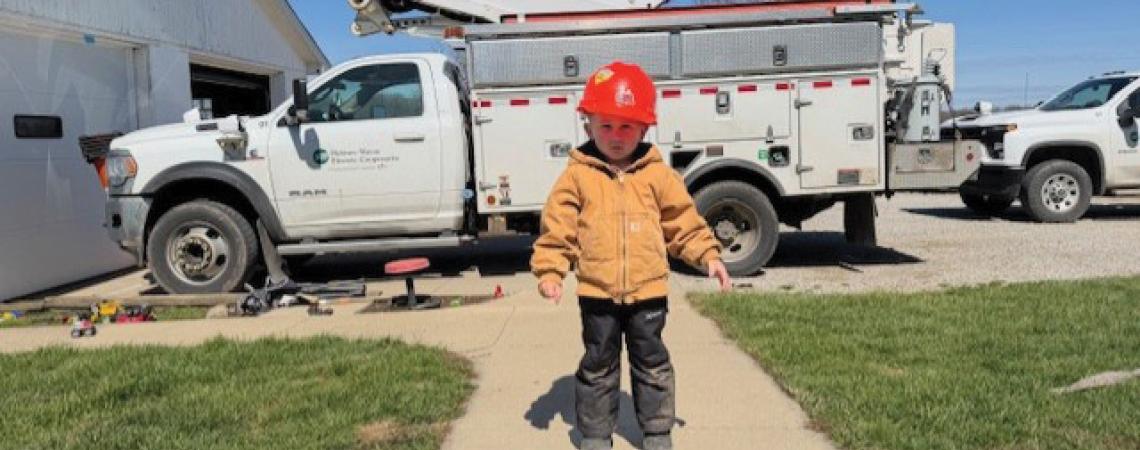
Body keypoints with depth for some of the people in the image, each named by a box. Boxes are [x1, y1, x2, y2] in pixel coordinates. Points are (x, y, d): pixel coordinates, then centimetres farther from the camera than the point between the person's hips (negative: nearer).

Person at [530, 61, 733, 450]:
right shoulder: (577, 175, -3)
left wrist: (708, 255, -3)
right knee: (598, 365, 12)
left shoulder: (657, 174, 0)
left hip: (648, 290, 1)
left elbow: (684, 222, 5)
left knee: (652, 362, 13)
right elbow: (558, 228, -4)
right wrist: (550, 270, -10)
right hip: (597, 292, -1)